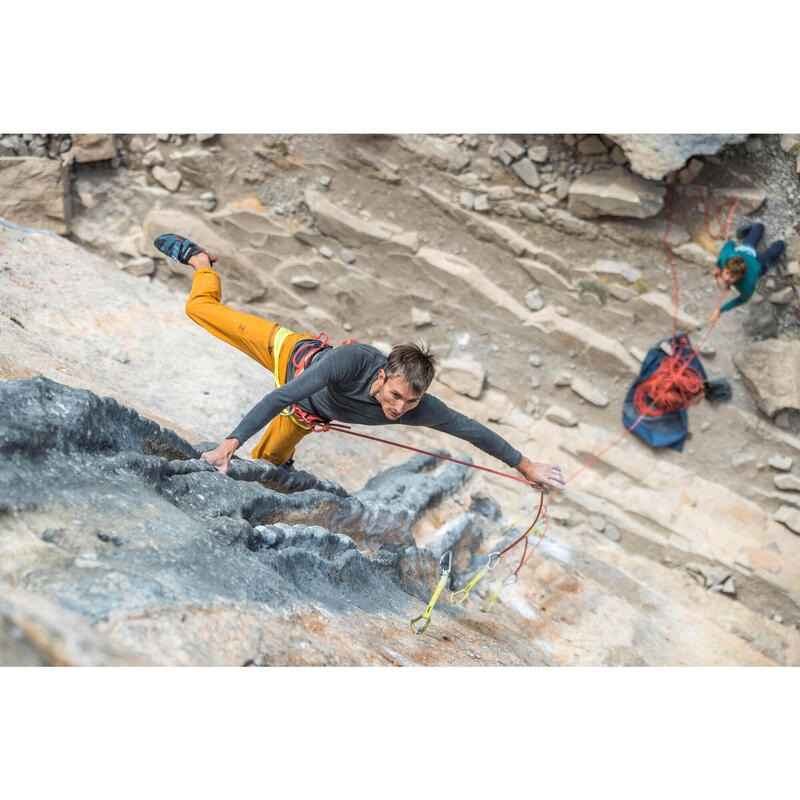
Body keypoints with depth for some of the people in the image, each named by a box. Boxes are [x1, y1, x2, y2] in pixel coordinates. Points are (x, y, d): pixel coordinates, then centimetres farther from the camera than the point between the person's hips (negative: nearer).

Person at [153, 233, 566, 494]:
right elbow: (283, 396, -48)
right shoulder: (353, 358, -48)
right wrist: (231, 441, -53)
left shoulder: (420, 410, -36)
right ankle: (198, 258, 43)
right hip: (291, 352, -3)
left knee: (268, 458, 23)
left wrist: (526, 465, -18)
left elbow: (470, 428, -24)